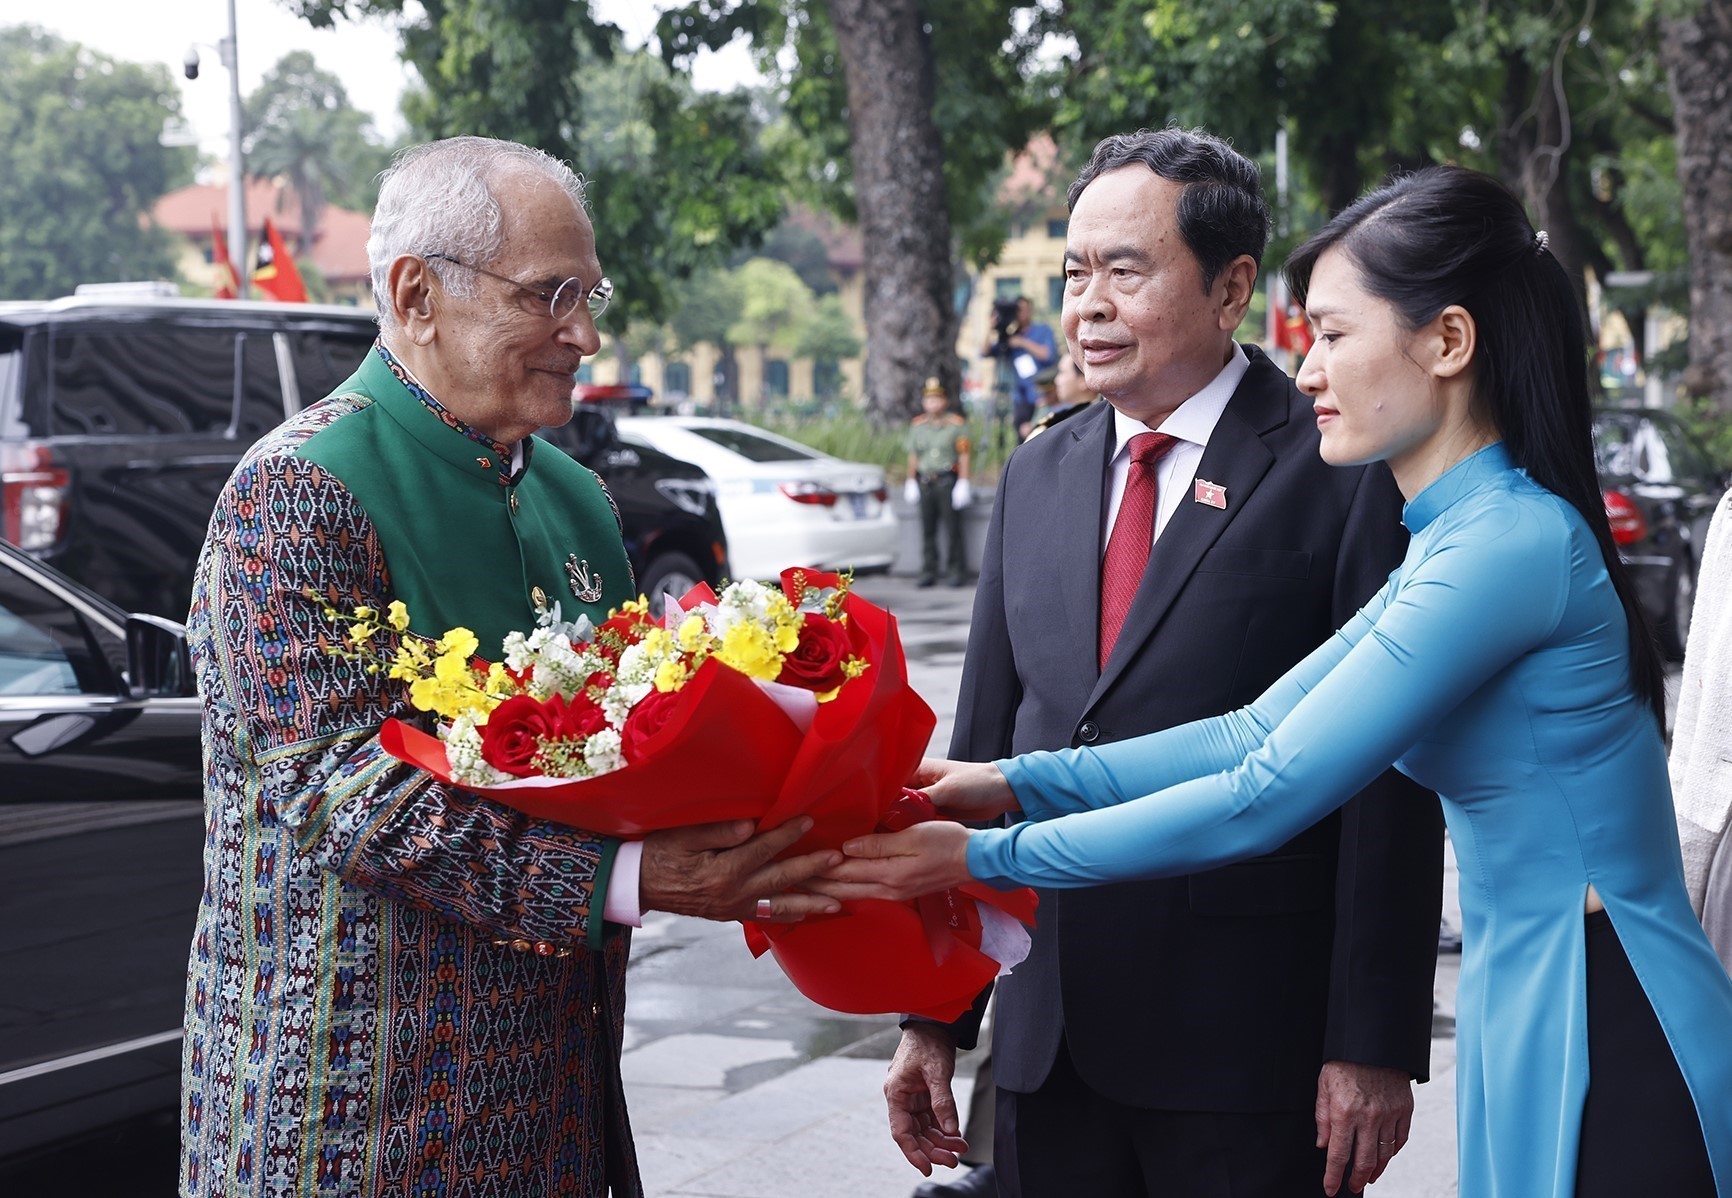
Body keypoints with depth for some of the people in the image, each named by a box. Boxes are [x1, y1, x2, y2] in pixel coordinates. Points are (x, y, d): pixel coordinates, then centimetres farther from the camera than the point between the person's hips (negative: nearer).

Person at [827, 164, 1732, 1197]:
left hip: (1604, 1044, -9)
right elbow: (1256, 734, 8)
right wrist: (1014, 784, 0)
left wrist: (984, 858, -16)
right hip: (1532, 1023, 9)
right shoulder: (1460, 538, 12)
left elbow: (1265, 796, -21)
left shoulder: (1512, 544, -20)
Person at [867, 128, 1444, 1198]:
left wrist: (1374, 1043, -12)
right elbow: (982, 746, 13)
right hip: (1046, 1036, 5)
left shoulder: (1341, 472, -6)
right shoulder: (1037, 477, 12)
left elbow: (1391, 781, -9)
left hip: (1251, 1045, -5)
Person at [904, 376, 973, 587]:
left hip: (948, 481, -4)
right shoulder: (917, 426, 12)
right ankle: (928, 572, 10)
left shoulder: (957, 424, 0)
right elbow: (913, 455, 15)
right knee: (927, 529, 5)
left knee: (953, 528, -5)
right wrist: (911, 483, 10)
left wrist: (963, 483, -8)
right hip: (925, 482, 4)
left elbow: (964, 455, -3)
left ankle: (958, 572, 0)